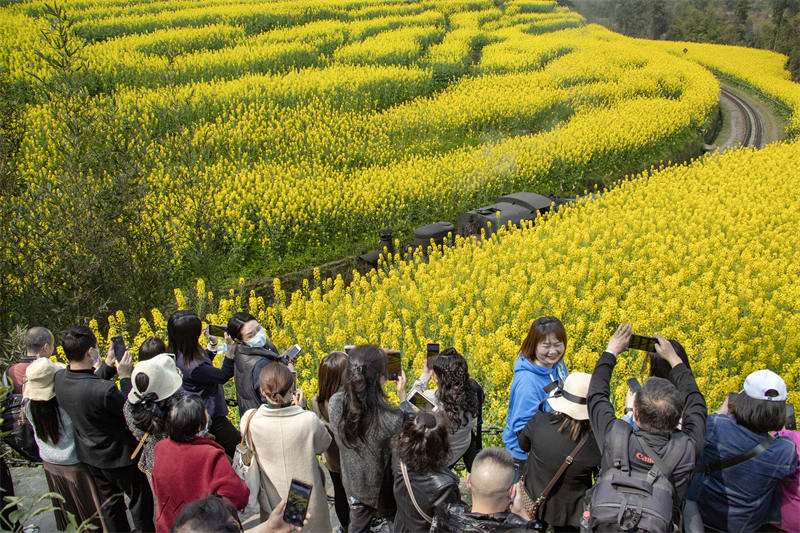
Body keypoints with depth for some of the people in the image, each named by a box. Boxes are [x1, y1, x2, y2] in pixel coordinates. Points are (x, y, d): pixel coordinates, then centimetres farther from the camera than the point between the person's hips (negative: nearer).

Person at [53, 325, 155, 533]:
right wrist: (125, 377, -18)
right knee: (140, 497, 19)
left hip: (88, 454, 7)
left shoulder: (59, 378, -15)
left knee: (109, 500, 26)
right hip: (118, 456, -7)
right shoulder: (104, 390, -38)